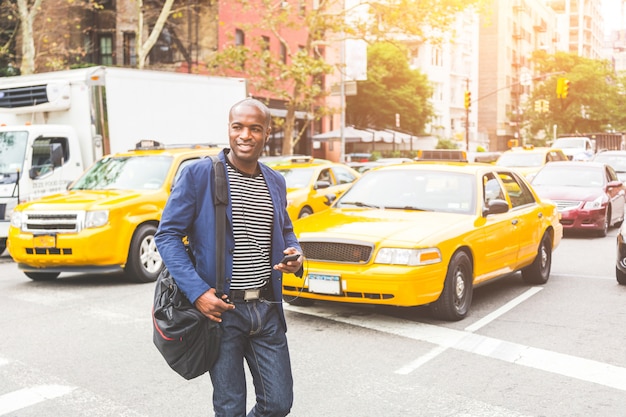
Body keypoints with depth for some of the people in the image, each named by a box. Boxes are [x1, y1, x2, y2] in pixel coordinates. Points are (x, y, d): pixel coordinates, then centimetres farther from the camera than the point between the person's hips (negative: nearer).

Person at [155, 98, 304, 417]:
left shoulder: (276, 182, 10)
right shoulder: (198, 174, -6)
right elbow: (167, 235, -7)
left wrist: (295, 254, -1)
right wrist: (197, 292, -17)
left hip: (267, 308, 5)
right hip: (221, 309, -4)